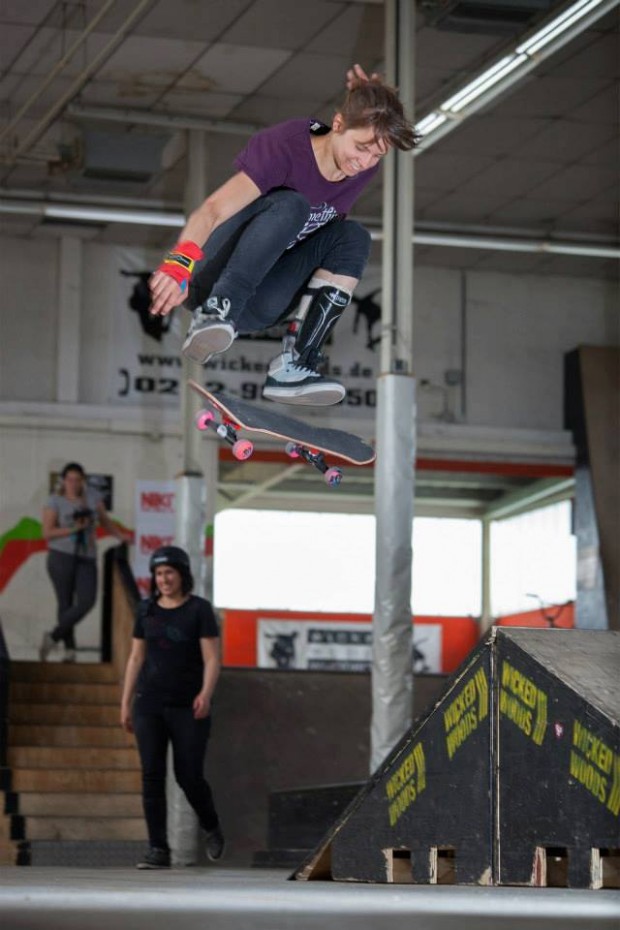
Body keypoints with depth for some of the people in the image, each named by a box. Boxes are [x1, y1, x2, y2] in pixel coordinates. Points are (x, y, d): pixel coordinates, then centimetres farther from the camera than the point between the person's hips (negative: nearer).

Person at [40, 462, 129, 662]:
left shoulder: (93, 497, 9)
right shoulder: (55, 501, -1)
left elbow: (105, 521, 20)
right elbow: (47, 533, -6)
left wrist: (121, 535, 6)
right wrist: (73, 529, -15)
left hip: (86, 558, 3)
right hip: (61, 556, -3)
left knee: (87, 601, -11)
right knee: (65, 603, -4)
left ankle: (53, 637, -2)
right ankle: (69, 648, 0)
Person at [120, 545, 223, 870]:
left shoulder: (200, 610, -6)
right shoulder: (147, 610, 7)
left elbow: (212, 660, -12)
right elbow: (136, 659, 11)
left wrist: (206, 694, -30)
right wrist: (125, 704, 8)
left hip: (189, 708, -3)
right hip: (150, 705, 3)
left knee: (189, 777, -2)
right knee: (152, 775, -6)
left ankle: (211, 827, 28)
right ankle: (158, 851, -4)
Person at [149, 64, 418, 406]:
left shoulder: (363, 169, -3)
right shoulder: (284, 147, -22)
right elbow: (213, 210, -34)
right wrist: (179, 262, -53)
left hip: (256, 307, 7)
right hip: (207, 284, -7)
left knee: (353, 236, -10)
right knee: (290, 205, -27)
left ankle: (294, 365, -21)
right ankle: (214, 313, -42)